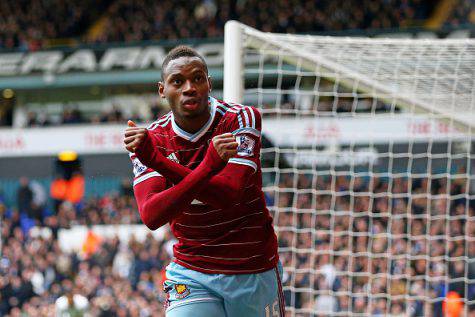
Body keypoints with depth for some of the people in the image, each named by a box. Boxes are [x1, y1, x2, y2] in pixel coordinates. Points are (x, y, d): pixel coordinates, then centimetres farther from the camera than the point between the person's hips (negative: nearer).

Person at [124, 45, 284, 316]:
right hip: (190, 276, 1)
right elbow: (151, 217, -21)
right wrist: (209, 166, -34)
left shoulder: (241, 119, -11)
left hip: (255, 273, -1)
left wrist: (158, 161, -31)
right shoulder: (149, 140, -5)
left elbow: (228, 195, -25)